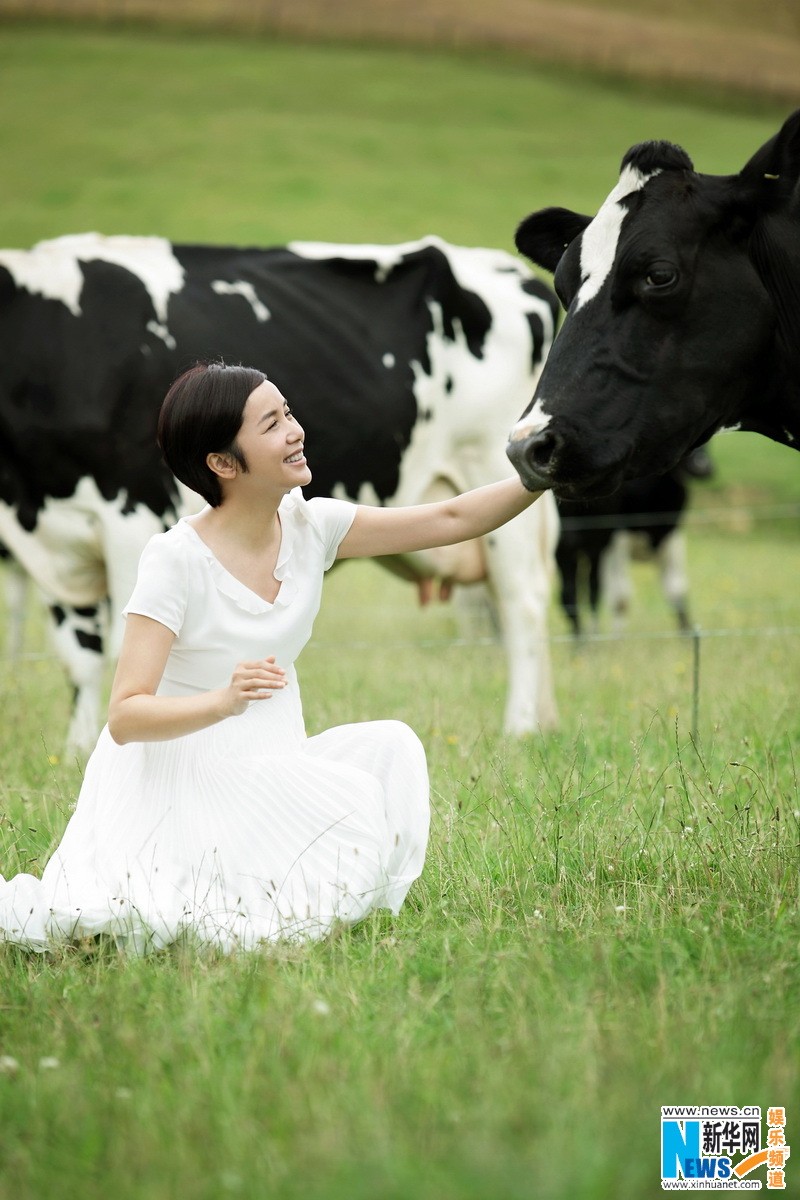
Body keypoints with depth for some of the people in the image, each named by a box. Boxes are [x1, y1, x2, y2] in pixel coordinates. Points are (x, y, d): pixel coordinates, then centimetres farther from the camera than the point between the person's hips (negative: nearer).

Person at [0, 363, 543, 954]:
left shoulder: (309, 525, -2)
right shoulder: (177, 560, -19)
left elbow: (450, 520, 1)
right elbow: (124, 717, -23)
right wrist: (223, 701, -39)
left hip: (271, 763, 7)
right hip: (183, 768, -7)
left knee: (390, 747, -17)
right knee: (347, 808, -27)